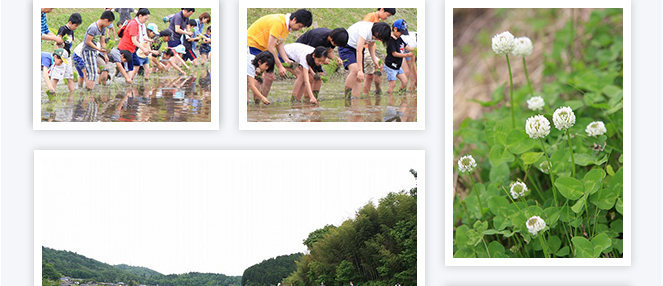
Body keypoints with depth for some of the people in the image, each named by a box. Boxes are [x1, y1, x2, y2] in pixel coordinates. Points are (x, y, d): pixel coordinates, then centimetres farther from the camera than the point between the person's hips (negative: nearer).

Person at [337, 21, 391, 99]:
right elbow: (359, 51, -35)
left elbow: (371, 45, 14)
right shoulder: (365, 30, -32)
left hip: (357, 47, 9)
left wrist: (374, 59, -1)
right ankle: (347, 97, -23)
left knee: (359, 77, -3)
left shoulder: (376, 33, -6)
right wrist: (360, 70, -38)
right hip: (346, 46, -8)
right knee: (355, 70, -29)